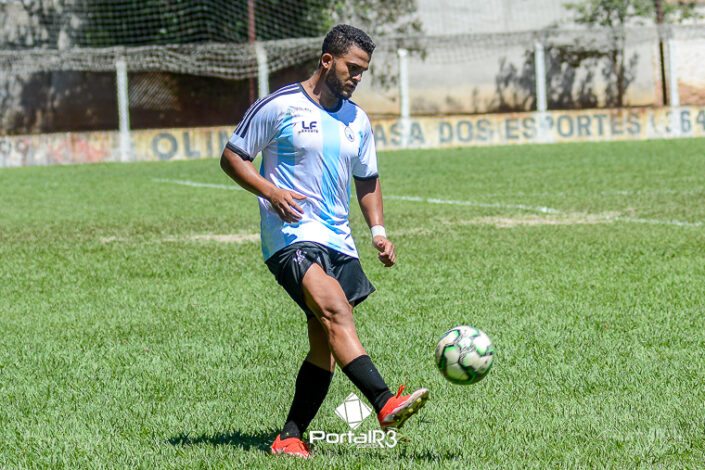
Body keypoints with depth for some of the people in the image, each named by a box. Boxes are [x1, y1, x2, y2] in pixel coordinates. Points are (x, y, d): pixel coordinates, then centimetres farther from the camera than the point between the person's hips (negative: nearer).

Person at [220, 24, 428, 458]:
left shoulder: (358, 121, 15)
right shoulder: (280, 107, -4)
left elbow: (367, 178, 27)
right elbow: (232, 157, 0)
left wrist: (378, 230, 12)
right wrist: (270, 191, -15)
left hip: (339, 241, 7)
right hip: (291, 234, -7)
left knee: (325, 348, 3)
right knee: (336, 310, -28)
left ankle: (291, 438, 13)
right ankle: (386, 404, -41)